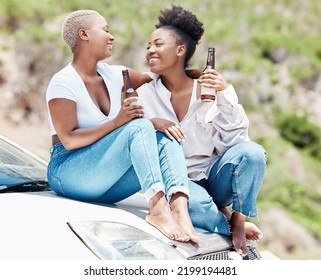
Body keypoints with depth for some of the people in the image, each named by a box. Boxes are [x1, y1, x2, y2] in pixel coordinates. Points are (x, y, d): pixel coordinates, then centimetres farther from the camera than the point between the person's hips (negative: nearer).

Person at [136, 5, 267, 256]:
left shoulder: (209, 89, -3)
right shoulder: (144, 95, 0)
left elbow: (235, 140, -8)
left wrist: (226, 94, -19)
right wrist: (150, 124, -26)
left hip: (213, 177, 2)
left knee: (251, 152, -29)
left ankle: (239, 219, -12)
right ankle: (227, 220, -7)